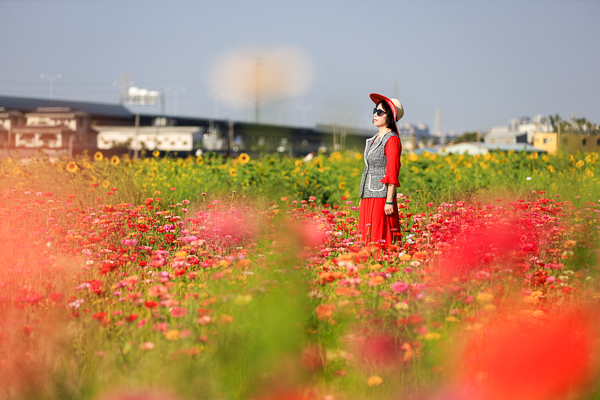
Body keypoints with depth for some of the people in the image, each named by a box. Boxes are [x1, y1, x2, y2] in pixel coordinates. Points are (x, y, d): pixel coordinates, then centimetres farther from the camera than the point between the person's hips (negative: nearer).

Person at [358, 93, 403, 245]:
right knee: (369, 240, 7)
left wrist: (389, 201, -18)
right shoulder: (375, 139, 17)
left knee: (380, 240, -9)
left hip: (381, 196, -9)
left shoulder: (392, 139, -9)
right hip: (368, 196, 9)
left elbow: (392, 173, -14)